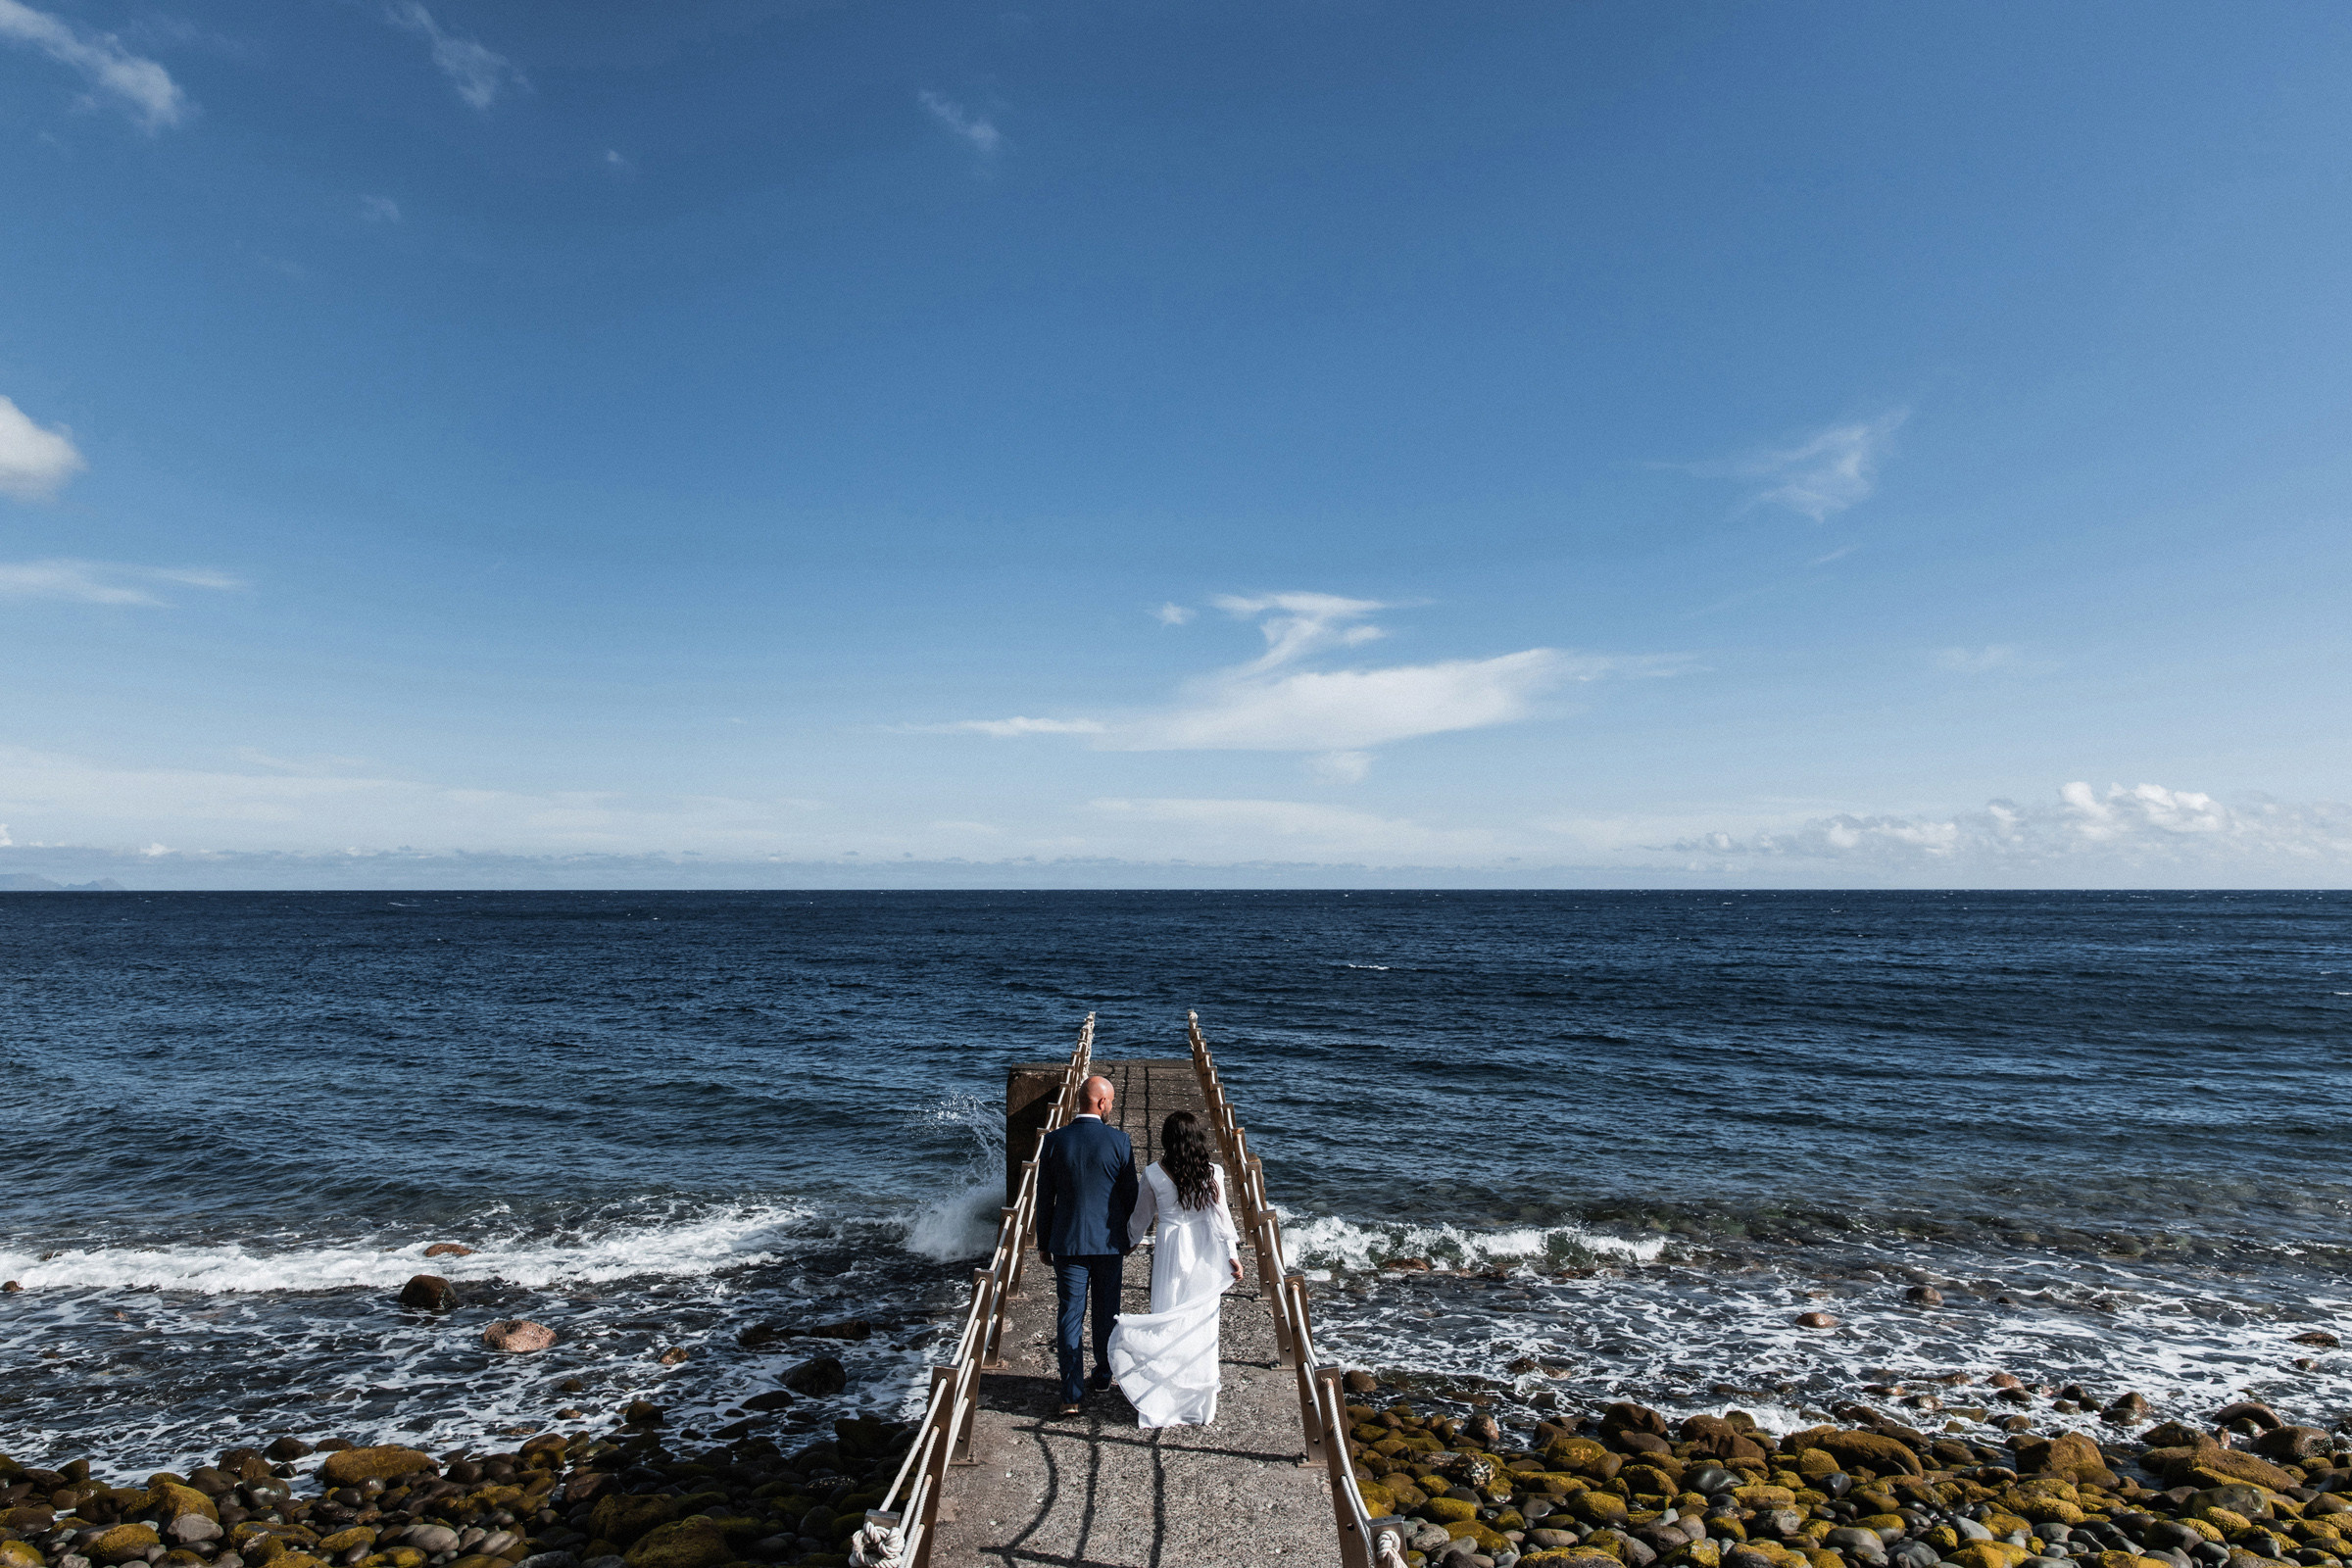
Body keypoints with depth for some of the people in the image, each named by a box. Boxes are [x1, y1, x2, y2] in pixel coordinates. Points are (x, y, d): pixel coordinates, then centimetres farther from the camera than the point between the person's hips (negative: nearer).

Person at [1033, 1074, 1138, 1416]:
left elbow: (1044, 1197, -1)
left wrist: (1044, 1243, 11)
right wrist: (1131, 1237, 12)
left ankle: (1072, 1395, 1)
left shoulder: (1054, 1141, -7)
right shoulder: (1119, 1141, -11)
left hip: (1067, 1242, 0)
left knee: (1070, 1315, 4)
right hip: (1109, 1241, 0)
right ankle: (1103, 1374, 34)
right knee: (1106, 1311, 18)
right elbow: (1130, 1194, -3)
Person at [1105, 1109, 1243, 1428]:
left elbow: (1141, 1216, 4)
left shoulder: (1154, 1174, -8)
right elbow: (1221, 1216, -6)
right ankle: (1201, 1385, 21)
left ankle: (1164, 1393, 16)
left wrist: (1127, 1244, 20)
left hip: (1170, 1249, 0)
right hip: (1205, 1250, 1)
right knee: (1201, 1318, 11)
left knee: (1168, 1317, 9)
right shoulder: (1212, 1171, -9)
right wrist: (1232, 1254, 2)